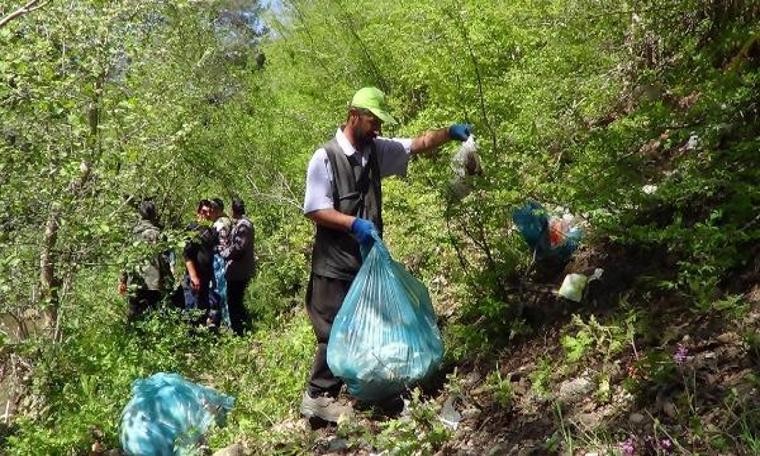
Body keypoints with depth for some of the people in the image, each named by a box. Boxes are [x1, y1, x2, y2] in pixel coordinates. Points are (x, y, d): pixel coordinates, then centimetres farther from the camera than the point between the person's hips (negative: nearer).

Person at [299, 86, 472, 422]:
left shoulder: (376, 150, 8)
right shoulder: (325, 158, -13)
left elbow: (417, 145, 10)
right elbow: (314, 210, -17)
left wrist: (449, 133, -6)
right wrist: (353, 223, -28)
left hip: (367, 259, 7)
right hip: (335, 264, -7)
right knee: (336, 331, -2)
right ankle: (316, 397, 11)